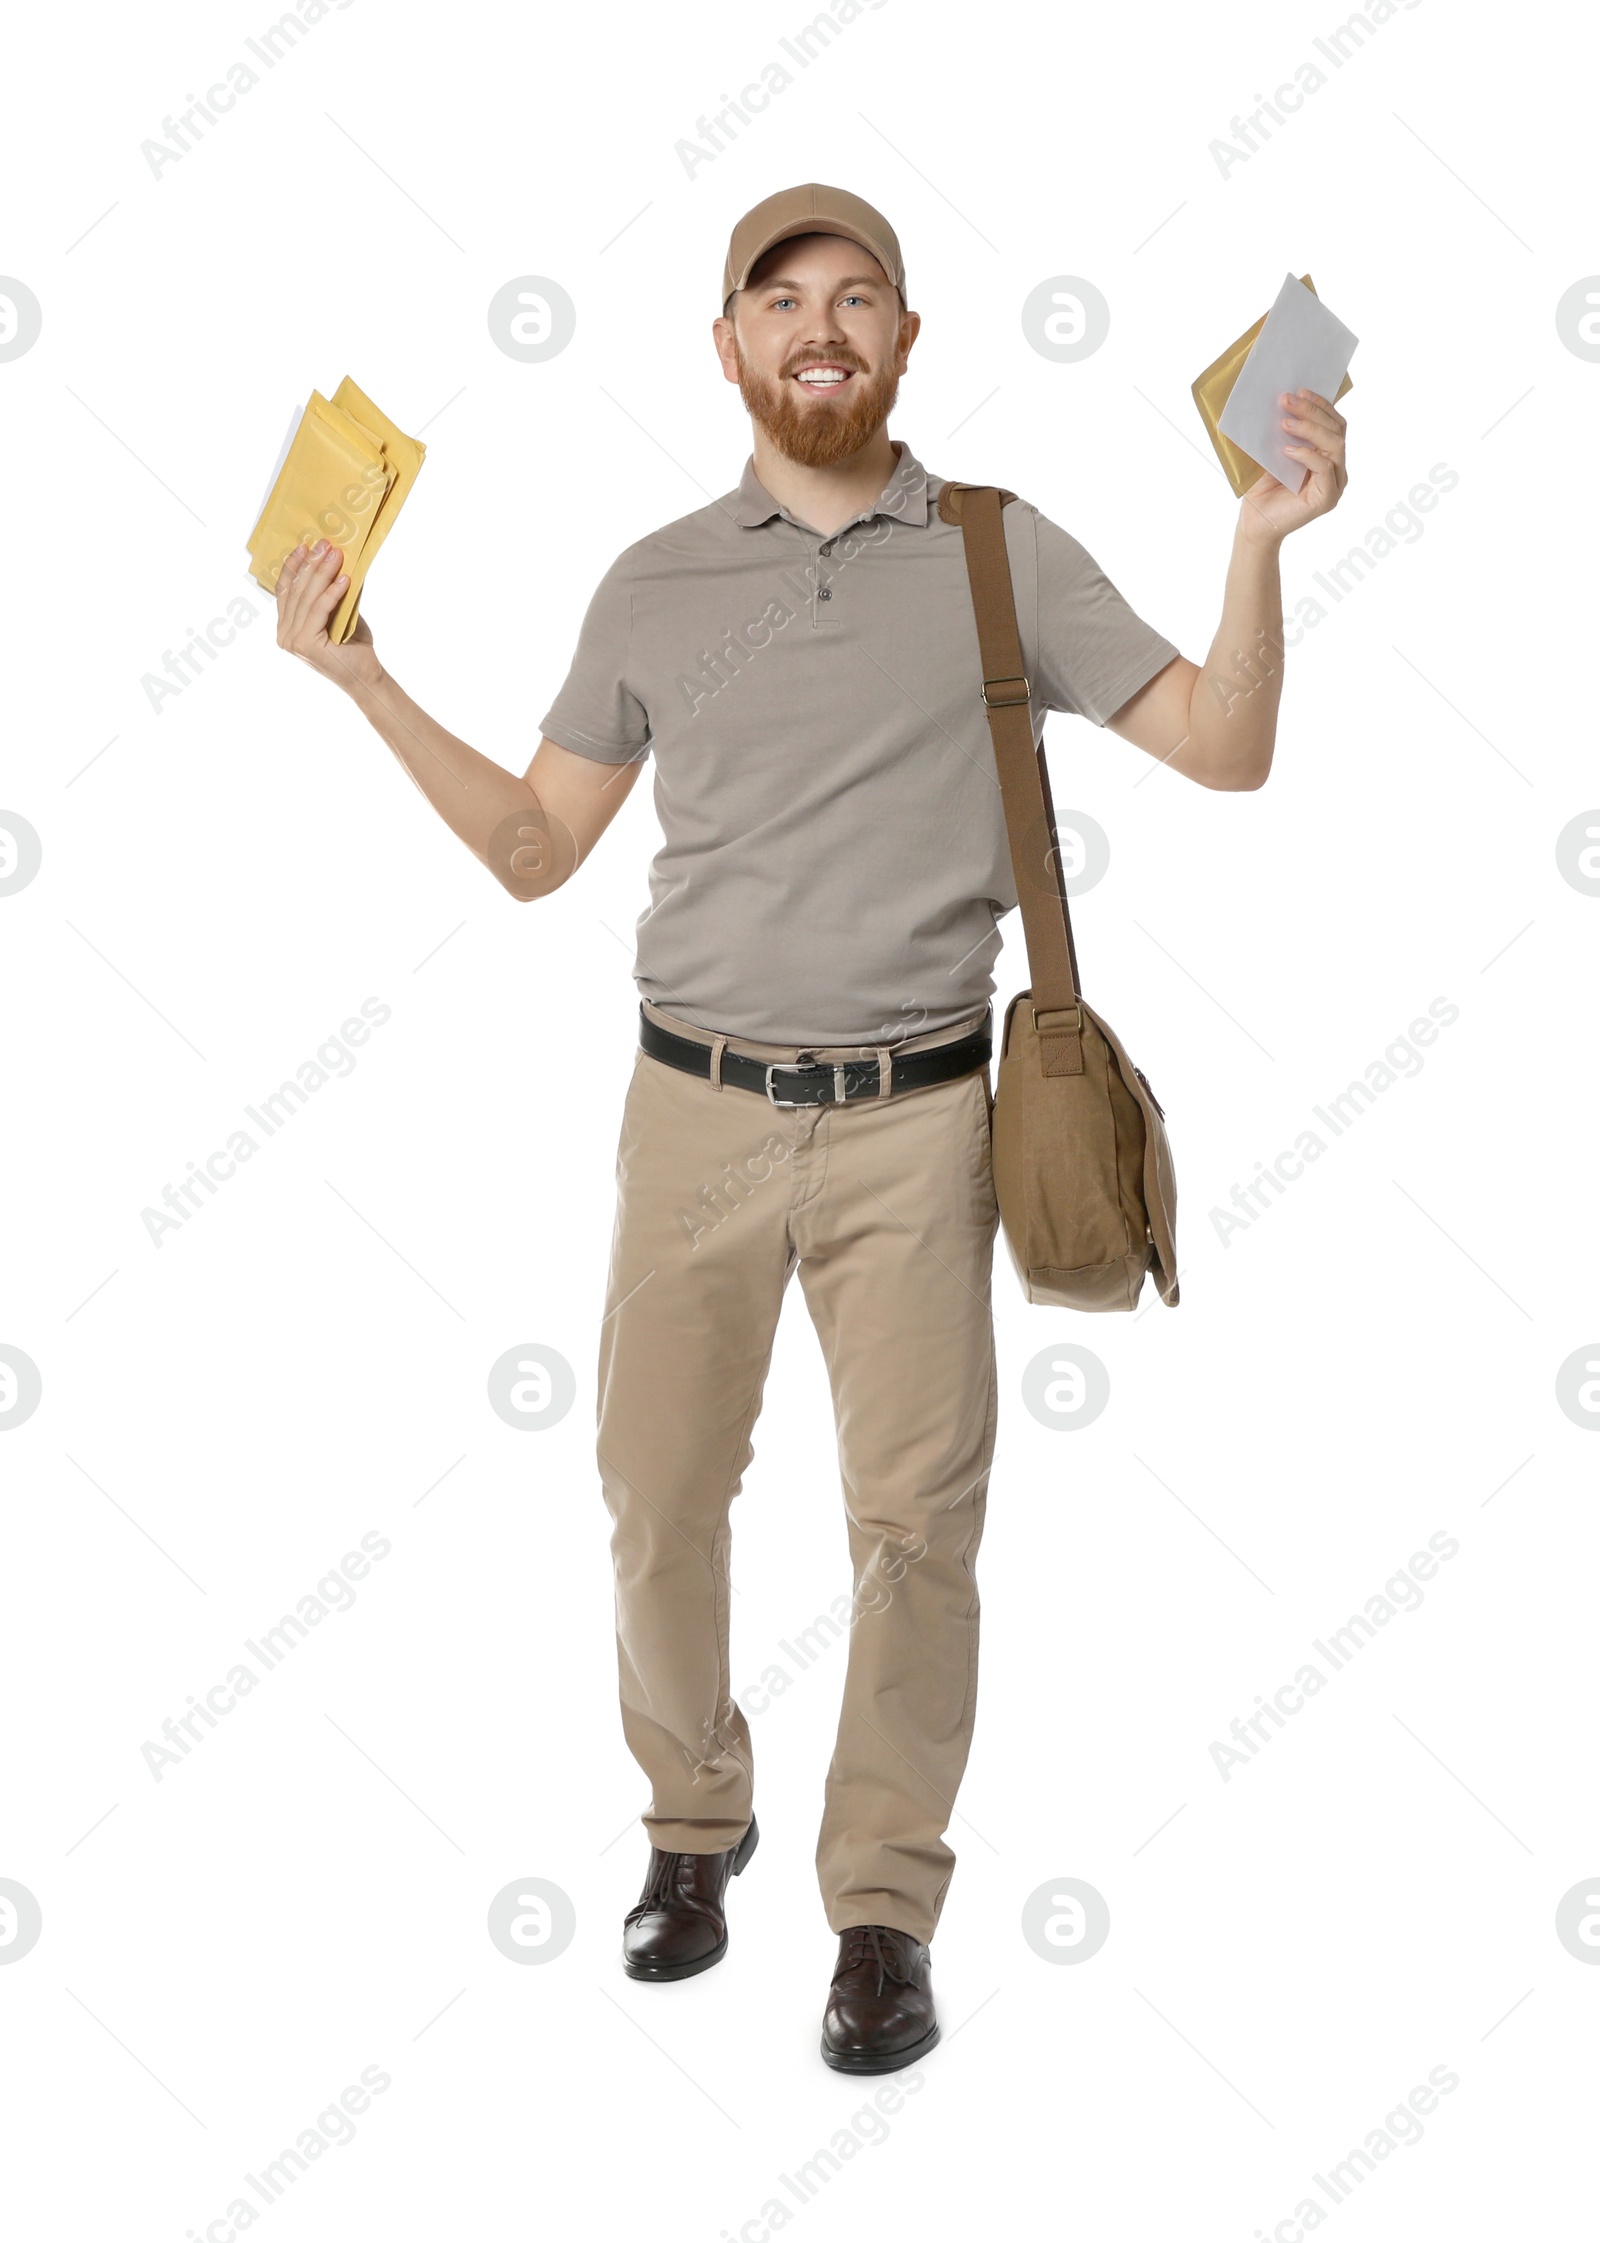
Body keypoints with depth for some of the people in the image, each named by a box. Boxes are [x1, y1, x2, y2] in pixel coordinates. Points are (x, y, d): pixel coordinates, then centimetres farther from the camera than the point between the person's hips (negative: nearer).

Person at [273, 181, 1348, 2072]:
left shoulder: (1004, 558, 4)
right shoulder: (655, 585, 8)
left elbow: (1223, 748, 1)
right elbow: (535, 848, 13)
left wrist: (1263, 542, -13)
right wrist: (363, 679, 6)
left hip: (911, 1123, -1)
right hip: (697, 1112, 2)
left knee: (914, 1516, -2)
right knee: (659, 1491, 6)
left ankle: (886, 1910, 12)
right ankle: (694, 1825, 29)